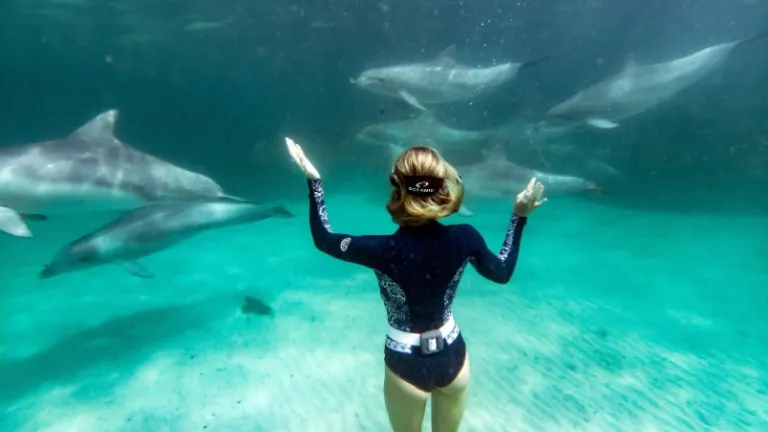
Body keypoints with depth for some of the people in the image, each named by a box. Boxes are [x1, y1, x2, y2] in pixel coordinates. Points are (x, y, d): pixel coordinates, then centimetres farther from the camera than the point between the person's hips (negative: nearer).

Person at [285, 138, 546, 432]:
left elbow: (324, 240, -10)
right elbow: (502, 273, 1)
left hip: (408, 365, -2)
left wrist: (313, 180, -8)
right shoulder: (464, 239, -19)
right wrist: (520, 216, 7)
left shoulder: (384, 251, -28)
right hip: (453, 358, 3)